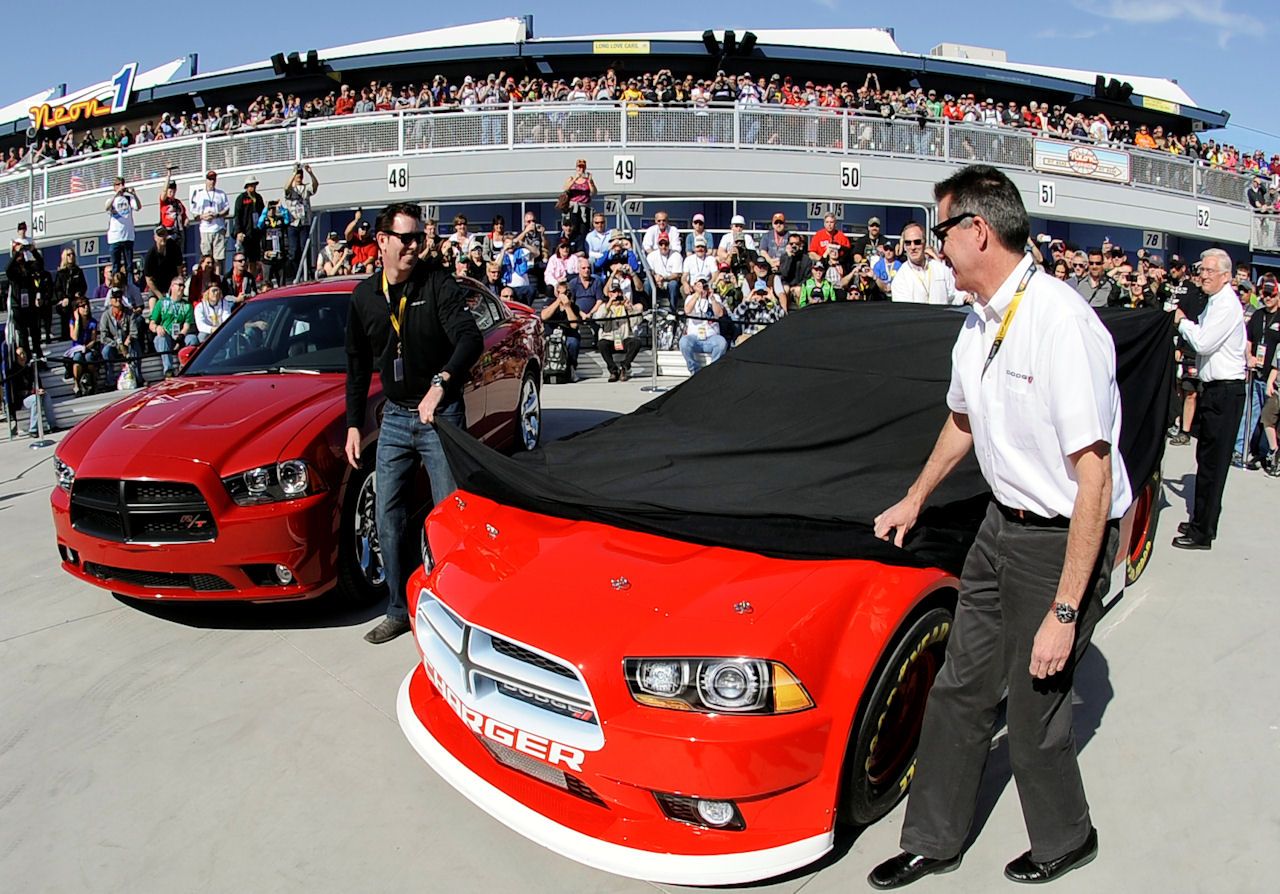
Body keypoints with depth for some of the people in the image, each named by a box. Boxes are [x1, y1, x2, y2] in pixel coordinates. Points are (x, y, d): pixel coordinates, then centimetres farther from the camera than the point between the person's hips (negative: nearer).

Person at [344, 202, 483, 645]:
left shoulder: (439, 284, -9)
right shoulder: (364, 297, 6)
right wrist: (354, 425, 12)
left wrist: (440, 383, -39)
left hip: (441, 414, -5)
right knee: (389, 522, 7)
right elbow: (358, 366, 14)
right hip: (394, 418, 5)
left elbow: (470, 338, -23)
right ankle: (400, 611, 21)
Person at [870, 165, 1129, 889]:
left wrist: (1064, 612, -24)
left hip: (1063, 538, -8)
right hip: (1004, 524, 8)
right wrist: (916, 499, 32)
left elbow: (1094, 477, -26)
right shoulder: (980, 322, 2)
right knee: (962, 690, 14)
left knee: (1034, 710, 8)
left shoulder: (1061, 322, -25)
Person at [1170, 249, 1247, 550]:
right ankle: (1201, 522, 26)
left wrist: (1182, 322, -7)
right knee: (1207, 458, 16)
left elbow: (1203, 343, -22)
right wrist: (1186, 323, 3)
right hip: (1216, 389, 10)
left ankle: (1202, 533, 1)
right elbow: (1203, 340, 18)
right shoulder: (1216, 303, 15)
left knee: (1212, 463, -5)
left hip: (1225, 392, -10)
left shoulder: (1226, 305, -16)